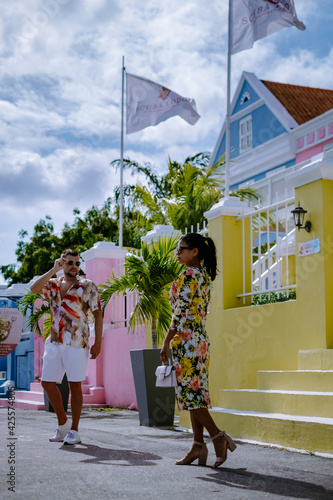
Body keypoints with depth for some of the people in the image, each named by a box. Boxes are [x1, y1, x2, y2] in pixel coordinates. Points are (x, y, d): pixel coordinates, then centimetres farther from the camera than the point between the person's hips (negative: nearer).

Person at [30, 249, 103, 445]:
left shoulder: (87, 286, 0)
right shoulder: (53, 284, 11)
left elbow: (98, 314, -1)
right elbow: (34, 288, -10)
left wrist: (98, 343, -8)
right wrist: (53, 270, -13)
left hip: (77, 343, -5)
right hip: (55, 342, 5)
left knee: (75, 385, -2)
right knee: (48, 383, 5)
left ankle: (74, 430, 8)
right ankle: (63, 423, 22)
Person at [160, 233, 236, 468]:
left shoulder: (188, 275, -13)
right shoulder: (204, 276, 15)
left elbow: (181, 312, -18)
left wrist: (167, 342, -14)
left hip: (186, 340, -9)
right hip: (201, 339, 9)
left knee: (189, 392, -5)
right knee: (196, 391, 8)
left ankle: (219, 436, -6)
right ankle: (198, 445, 9)